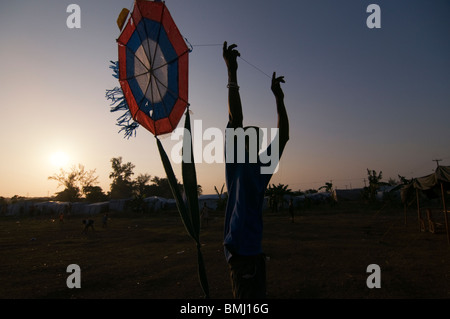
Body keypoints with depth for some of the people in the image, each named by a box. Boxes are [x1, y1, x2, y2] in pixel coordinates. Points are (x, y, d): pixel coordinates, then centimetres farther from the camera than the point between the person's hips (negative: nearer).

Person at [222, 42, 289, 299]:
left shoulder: (263, 164, 12)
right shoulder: (236, 161, -6)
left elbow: (283, 135, 10)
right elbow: (235, 120, -17)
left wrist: (279, 97, 9)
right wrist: (232, 73, -20)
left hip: (256, 246, 7)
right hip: (239, 246, -7)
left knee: (258, 296, 18)